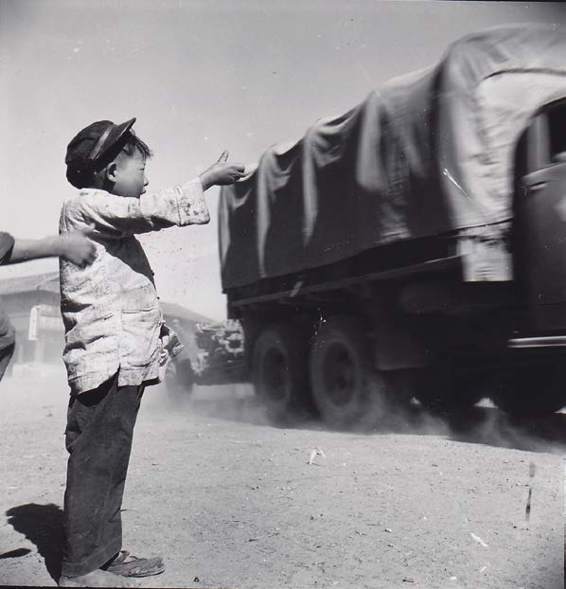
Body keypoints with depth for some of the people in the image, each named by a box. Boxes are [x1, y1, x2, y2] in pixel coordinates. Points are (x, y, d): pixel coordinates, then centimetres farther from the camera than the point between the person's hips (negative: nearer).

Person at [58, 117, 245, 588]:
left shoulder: (109, 219, 25)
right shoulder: (86, 205, -6)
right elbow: (153, 210, -20)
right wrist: (208, 178, -9)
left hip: (124, 359, 10)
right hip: (106, 357, -10)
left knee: (110, 461, 13)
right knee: (95, 461, -4)